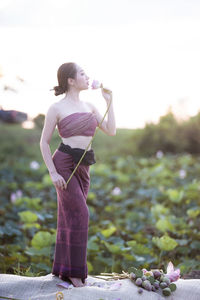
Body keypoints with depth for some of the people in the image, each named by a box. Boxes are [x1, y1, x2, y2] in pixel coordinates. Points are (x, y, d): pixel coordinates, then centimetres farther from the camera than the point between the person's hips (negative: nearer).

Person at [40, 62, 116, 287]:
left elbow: (111, 131, 5)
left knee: (69, 217, 10)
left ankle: (62, 268, 18)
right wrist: (53, 173, -13)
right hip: (64, 164, -6)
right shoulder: (56, 108, -5)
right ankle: (74, 270, -2)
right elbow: (44, 142, -4)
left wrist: (109, 101, 2)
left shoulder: (90, 107, 11)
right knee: (79, 214, -12)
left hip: (83, 168, 6)